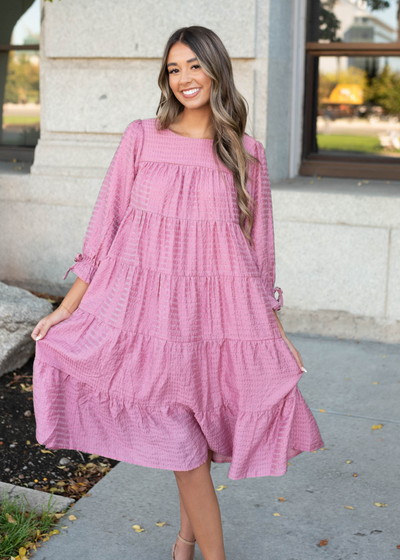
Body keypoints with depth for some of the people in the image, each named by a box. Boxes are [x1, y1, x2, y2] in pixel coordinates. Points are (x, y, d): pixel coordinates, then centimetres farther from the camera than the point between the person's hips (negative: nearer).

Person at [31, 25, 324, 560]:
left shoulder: (247, 154, 5)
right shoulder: (141, 138, 3)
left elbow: (259, 243, 10)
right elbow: (106, 221, 4)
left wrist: (276, 325, 10)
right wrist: (68, 305, 1)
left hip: (219, 307, 1)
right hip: (148, 306, -1)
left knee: (197, 430, 10)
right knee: (179, 439, 1)